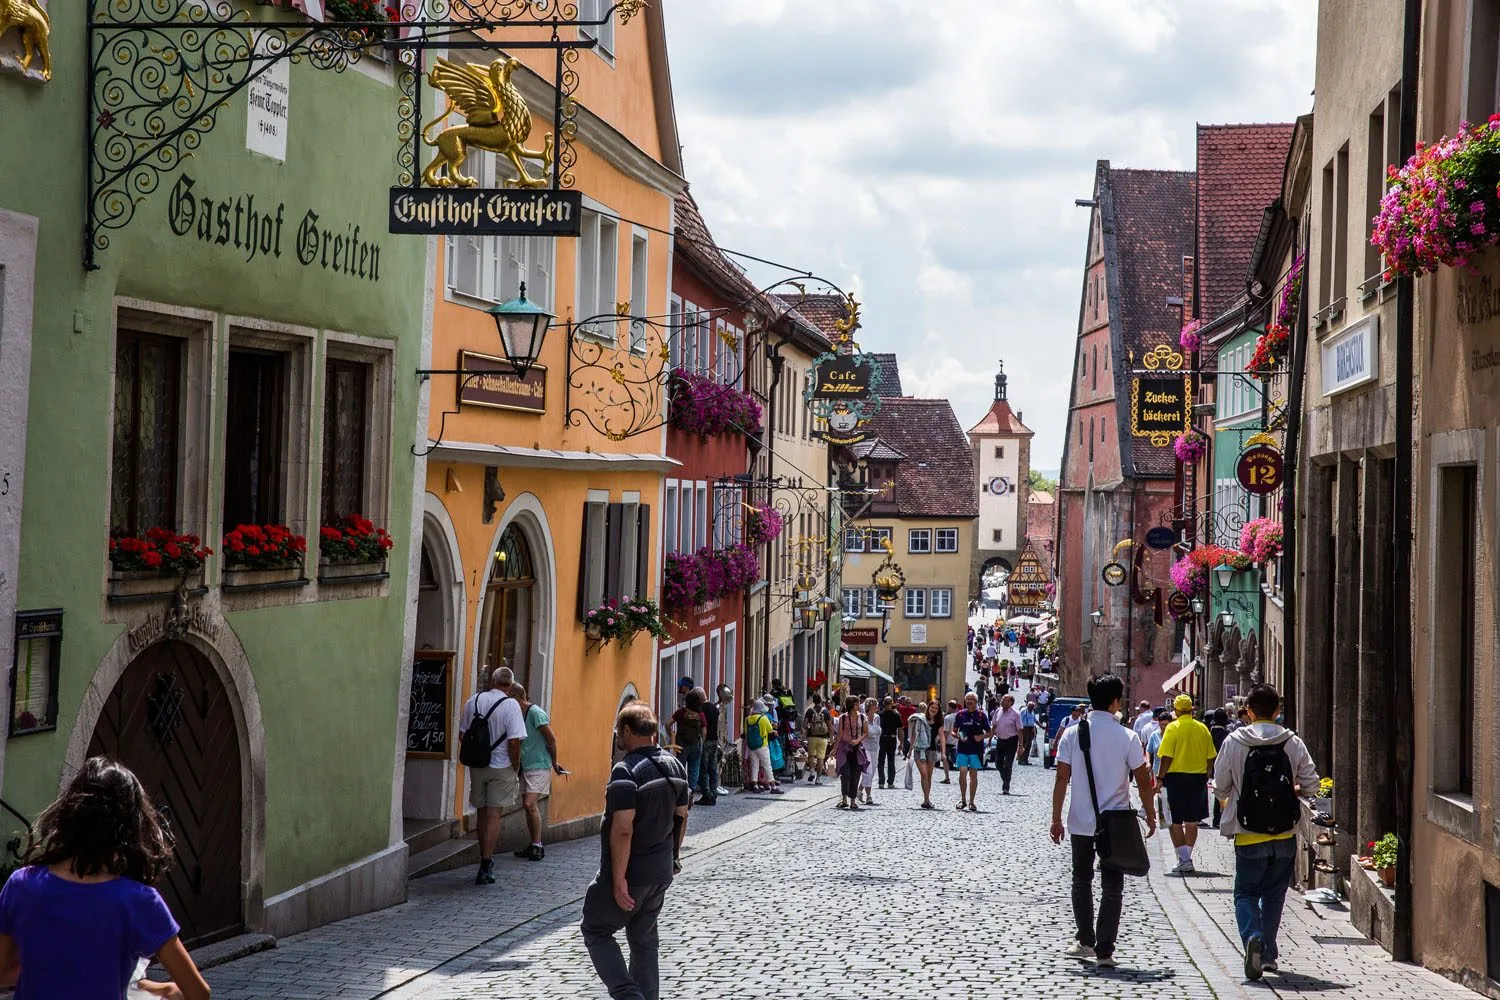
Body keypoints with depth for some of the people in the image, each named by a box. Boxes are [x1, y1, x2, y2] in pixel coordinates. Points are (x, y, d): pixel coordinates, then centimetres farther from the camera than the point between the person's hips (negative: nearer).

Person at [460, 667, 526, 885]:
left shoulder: (473, 701, 2)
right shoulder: (510, 705, -13)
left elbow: (463, 734, 8)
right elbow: (514, 742, -17)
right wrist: (516, 769, -5)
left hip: (476, 766, 4)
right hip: (500, 768, -4)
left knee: (482, 813, 16)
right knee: (494, 815, -1)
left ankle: (486, 860, 30)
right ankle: (485, 868, -6)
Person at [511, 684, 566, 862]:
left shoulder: (536, 713, -15)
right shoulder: (519, 714, 11)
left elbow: (551, 740, -13)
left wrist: (554, 763, -3)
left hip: (539, 766, -9)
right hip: (526, 767, 9)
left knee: (530, 804, -15)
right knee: (527, 805, 9)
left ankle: (537, 846, -10)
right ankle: (534, 845, 16)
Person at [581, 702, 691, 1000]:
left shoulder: (626, 771, -20)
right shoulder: (674, 765, 5)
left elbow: (623, 828, -25)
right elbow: (681, 815, 15)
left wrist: (618, 879, -23)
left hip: (629, 874, -7)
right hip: (661, 872, 7)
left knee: (595, 930, 7)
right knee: (644, 940, 17)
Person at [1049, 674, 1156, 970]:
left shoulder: (1072, 734, -4)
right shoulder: (1128, 737, -8)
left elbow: (1062, 779, -5)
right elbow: (1143, 781, -3)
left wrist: (1056, 818, 2)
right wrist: (1150, 815, 11)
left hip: (1081, 823, 1)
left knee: (1081, 882, 18)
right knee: (1112, 887, 5)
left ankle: (1086, 942, 22)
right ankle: (1104, 951, 2)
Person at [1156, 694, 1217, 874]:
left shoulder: (1173, 728, -10)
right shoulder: (1202, 728, 3)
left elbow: (1167, 757, -14)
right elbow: (1210, 757, 7)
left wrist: (1160, 777, -5)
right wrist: (1205, 775, 18)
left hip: (1176, 778, -4)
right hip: (1198, 778, 4)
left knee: (1175, 822, 3)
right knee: (1192, 822, 12)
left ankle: (1184, 860, -3)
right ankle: (1186, 858, 14)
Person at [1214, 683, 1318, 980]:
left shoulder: (1234, 741, -6)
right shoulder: (1293, 742, -3)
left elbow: (1220, 785, -1)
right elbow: (1311, 784, -2)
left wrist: (1225, 801, 22)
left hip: (1248, 836, -2)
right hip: (1285, 836, 2)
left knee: (1245, 893, 7)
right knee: (1274, 895, 16)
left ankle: (1253, 936, -19)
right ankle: (1268, 953, 17)